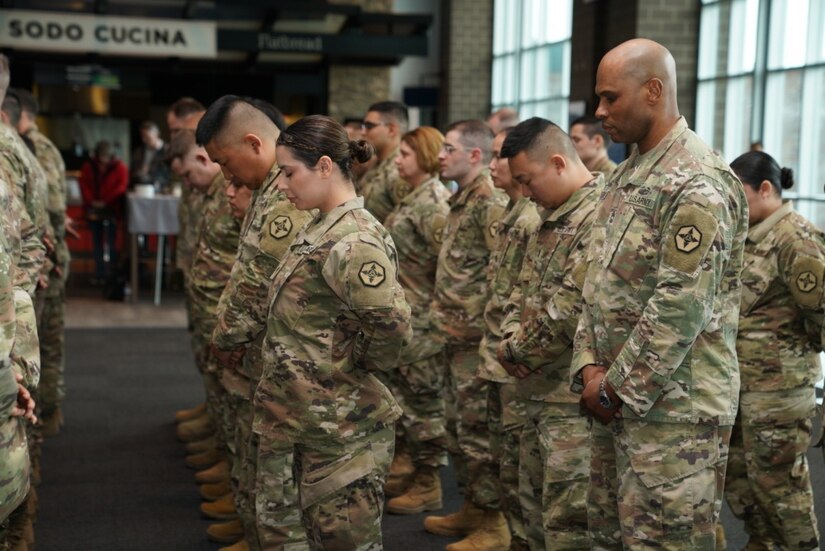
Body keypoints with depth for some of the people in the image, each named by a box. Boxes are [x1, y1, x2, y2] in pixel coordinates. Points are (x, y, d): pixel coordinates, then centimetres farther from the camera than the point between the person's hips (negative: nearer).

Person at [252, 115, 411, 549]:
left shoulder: (353, 242, -21)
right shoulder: (317, 230, 9)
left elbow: (393, 326, -30)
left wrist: (357, 364, -14)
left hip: (340, 430, -9)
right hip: (293, 420, 10)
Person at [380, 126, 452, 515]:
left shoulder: (432, 202, -16)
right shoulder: (415, 199, 13)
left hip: (422, 319, -10)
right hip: (404, 314, 10)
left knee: (421, 398, -1)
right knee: (407, 395, 16)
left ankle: (428, 485, 10)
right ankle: (417, 472, 28)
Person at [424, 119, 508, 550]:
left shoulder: (491, 204, -16)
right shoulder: (460, 201, 13)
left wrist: (489, 332, -20)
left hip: (477, 338, -10)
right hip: (455, 336, 10)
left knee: (479, 431, -2)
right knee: (458, 427, 17)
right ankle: (472, 507, 29)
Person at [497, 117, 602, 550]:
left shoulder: (599, 216, -18)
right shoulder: (551, 218, 15)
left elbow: (571, 310, -25)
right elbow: (523, 288, 20)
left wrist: (517, 351, -11)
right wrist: (510, 338, 0)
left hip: (573, 393, -10)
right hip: (538, 388, 10)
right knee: (535, 506, 19)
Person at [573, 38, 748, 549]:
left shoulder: (697, 182, -16)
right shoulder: (627, 175, 13)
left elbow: (682, 305, -22)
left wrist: (618, 387, -16)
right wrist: (590, 367, 1)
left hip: (672, 407, -9)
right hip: (616, 397, 9)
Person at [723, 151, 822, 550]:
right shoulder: (747, 235, 10)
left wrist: (791, 350, -2)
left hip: (776, 384, -9)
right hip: (737, 380, 9)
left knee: (776, 477, 2)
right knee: (734, 469, 16)